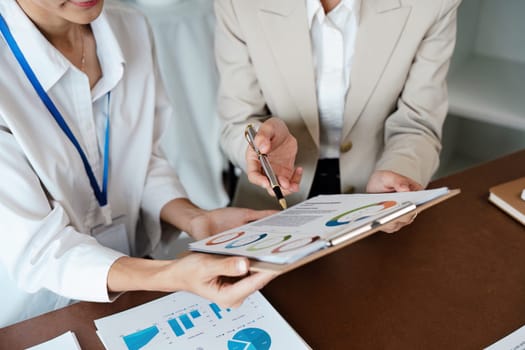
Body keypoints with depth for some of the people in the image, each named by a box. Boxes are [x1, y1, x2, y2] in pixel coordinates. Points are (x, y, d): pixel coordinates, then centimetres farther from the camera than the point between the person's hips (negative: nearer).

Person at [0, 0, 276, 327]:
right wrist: (173, 277, -35)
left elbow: (144, 161, 3)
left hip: (134, 279, 5)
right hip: (38, 316, -4)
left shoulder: (132, 30, -5)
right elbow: (36, 249, -21)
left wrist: (195, 219, -15)